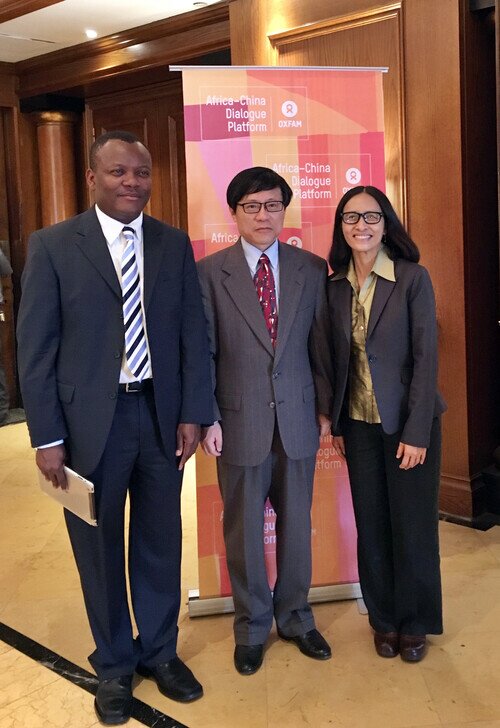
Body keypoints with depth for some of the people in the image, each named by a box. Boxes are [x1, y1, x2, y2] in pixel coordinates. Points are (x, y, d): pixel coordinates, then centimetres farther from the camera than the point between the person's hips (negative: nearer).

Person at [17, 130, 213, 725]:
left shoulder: (174, 244, 4)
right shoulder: (52, 246, -4)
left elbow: (193, 334, 5)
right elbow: (35, 348, -6)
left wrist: (192, 413, -1)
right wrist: (47, 437, -9)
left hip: (161, 416, 3)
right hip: (89, 422, -2)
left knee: (160, 543, 15)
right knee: (98, 549, 13)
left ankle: (159, 651, 37)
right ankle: (113, 664, 34)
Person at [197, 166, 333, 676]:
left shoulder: (311, 269, 3)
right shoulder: (210, 272, -3)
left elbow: (320, 345, 7)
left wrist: (325, 407, 7)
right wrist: (208, 418, -7)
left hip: (298, 419, 2)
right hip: (239, 422, -2)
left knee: (296, 525, 14)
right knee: (243, 530, 11)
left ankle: (294, 616, 36)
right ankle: (251, 626, 32)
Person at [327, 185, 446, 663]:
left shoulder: (413, 278, -9)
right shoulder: (335, 286, 4)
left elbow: (426, 357, -12)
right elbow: (338, 359, 7)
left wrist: (416, 431, -15)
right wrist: (336, 423, 4)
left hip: (408, 421, -3)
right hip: (359, 423, 4)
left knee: (412, 524, 6)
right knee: (371, 525, 11)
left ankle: (415, 622, 27)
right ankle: (383, 618, 29)